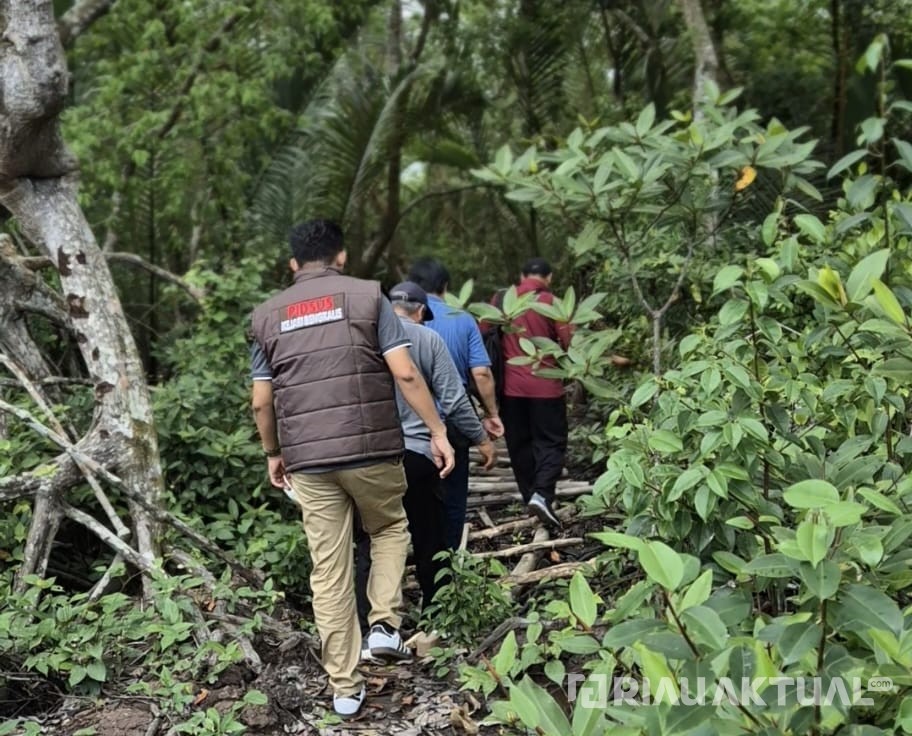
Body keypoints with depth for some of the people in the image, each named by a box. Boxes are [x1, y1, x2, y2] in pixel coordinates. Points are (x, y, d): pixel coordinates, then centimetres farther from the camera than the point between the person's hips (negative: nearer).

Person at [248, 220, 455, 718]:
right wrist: (438, 431, -1)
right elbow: (405, 373, -8)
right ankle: (385, 624, 9)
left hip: (308, 459, 2)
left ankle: (344, 688, 13)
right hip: (371, 448, -2)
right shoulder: (367, 295, 1)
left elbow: (261, 402, 9)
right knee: (389, 528, 25)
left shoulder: (267, 315, 10)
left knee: (329, 571, 7)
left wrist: (273, 454, 22)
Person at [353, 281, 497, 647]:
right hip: (417, 453, -1)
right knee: (429, 543, 14)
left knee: (371, 548, 4)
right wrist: (482, 439, 12)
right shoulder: (429, 339, 1)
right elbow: (454, 400, 0)